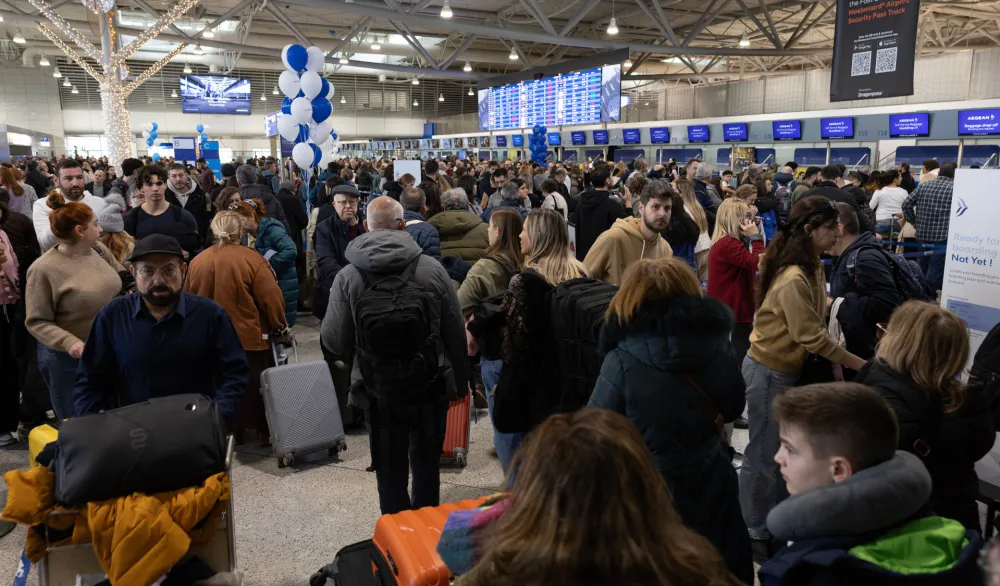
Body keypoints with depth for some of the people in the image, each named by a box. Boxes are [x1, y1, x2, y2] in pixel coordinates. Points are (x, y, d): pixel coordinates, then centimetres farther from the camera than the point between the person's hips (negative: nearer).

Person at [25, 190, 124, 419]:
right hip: (70, 359, -6)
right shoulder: (43, 269, -19)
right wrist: (69, 343, -30)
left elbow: (121, 277, 15)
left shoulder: (99, 249, -2)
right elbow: (36, 322, -17)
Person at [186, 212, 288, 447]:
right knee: (256, 385, 10)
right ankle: (265, 430, 18)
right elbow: (271, 298, -13)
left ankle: (229, 430, 24)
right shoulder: (251, 259, -13)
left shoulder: (197, 261, 1)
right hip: (249, 336, -4)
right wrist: (279, 324, 3)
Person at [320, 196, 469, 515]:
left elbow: (334, 342, -9)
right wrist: (459, 381, 6)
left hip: (381, 391, -1)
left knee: (390, 468, 15)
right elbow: (456, 333, -5)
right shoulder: (432, 268, -9)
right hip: (431, 386, 1)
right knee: (427, 463, 21)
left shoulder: (348, 277, -11)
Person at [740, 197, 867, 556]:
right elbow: (812, 337, -24)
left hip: (791, 369, 9)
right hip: (769, 372, -9)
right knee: (765, 454, 4)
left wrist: (831, 365, -7)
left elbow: (817, 322, 5)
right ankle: (754, 532, 19)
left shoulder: (811, 267, 4)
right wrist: (862, 365, -17)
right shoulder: (793, 279, -26)